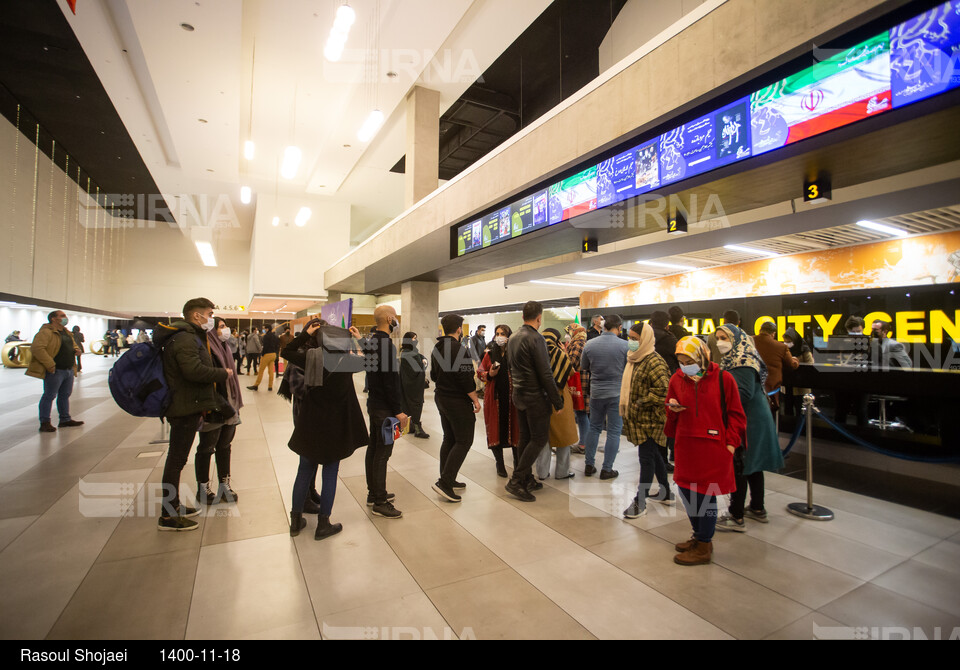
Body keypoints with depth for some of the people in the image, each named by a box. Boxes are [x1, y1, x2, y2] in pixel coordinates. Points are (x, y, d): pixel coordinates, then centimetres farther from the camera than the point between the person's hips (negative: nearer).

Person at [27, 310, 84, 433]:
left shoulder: (66, 332, 17)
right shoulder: (46, 332, -12)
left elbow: (73, 345, 31)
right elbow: (36, 348, -23)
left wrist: (76, 349, 6)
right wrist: (50, 364, -25)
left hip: (69, 370, 9)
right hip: (55, 371, -9)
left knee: (65, 395, 15)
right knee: (49, 396, -1)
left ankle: (65, 420, 24)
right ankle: (45, 423, 7)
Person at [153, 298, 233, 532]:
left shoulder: (190, 337, 17)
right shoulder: (184, 338, -17)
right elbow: (194, 371, -28)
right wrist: (223, 374, -16)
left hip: (188, 408, 11)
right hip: (185, 409, -11)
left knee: (177, 459, 19)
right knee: (176, 460, -2)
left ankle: (173, 506, 32)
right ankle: (168, 517, 9)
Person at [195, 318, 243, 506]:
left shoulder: (224, 347, 12)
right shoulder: (206, 349, -14)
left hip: (229, 407, 8)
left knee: (224, 446, 15)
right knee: (206, 448, 7)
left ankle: (224, 485, 26)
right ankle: (203, 489, 21)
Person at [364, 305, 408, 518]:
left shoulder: (371, 340, 9)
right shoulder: (386, 343, -20)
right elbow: (390, 381, -23)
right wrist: (398, 411, -19)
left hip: (373, 404, 10)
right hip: (384, 408, -10)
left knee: (373, 449, 16)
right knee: (382, 453, -3)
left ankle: (373, 493, 30)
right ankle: (380, 503, 6)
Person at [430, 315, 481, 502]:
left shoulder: (437, 348, 9)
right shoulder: (459, 349, -19)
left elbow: (433, 375, 18)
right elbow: (465, 379, -22)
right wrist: (476, 400, -13)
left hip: (441, 397, 9)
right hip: (458, 401, -9)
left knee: (449, 439, 15)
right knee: (464, 441, -2)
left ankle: (448, 481, 22)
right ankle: (444, 482, -6)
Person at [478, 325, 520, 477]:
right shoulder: (490, 353, 7)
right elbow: (480, 371, 11)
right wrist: (489, 374, -8)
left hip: (512, 396, -1)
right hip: (494, 396, 2)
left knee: (514, 427, 5)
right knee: (496, 429, 6)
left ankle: (517, 461, 22)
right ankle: (500, 464, 20)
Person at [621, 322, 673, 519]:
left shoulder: (654, 362, -18)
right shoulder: (634, 359, 12)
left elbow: (663, 390, -26)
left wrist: (641, 403, -19)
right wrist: (628, 409, 16)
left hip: (650, 420, -9)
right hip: (638, 418, 9)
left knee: (646, 458, -1)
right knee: (653, 455, 20)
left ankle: (640, 502, 7)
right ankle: (666, 493, 36)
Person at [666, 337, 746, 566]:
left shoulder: (723, 379, -7)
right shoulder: (677, 379, 4)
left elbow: (736, 414, -1)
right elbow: (672, 415, 15)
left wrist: (730, 444, -6)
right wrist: (673, 408, -8)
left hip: (713, 446, -5)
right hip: (686, 446, 5)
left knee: (705, 494, 2)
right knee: (685, 489, 13)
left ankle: (704, 548, 19)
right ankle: (699, 535, 35)